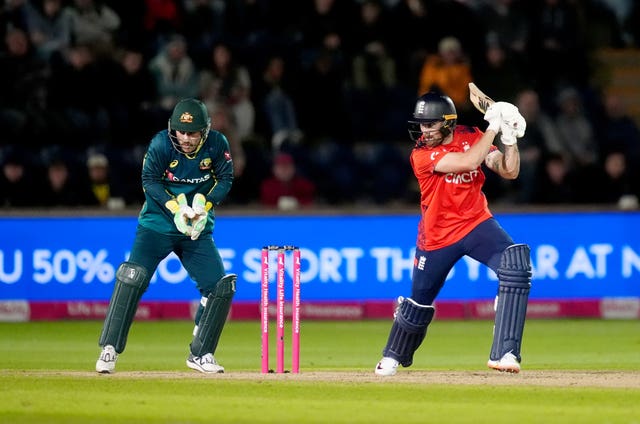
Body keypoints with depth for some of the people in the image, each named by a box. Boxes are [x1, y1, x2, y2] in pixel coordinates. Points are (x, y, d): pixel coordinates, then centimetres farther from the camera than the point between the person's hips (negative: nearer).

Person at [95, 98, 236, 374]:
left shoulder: (217, 144, -10)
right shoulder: (161, 144, -16)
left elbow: (225, 179, 0)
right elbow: (150, 181, -9)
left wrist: (204, 205, -16)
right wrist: (175, 208, -22)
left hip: (198, 229, 3)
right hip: (157, 224, -3)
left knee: (220, 286, -5)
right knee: (132, 278, -19)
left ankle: (200, 354, 11)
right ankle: (109, 349, -13)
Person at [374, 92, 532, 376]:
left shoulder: (471, 137, -3)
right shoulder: (422, 154, -18)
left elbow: (509, 172, -7)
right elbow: (468, 162, -30)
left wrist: (509, 137, -21)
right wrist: (493, 128, -26)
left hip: (476, 224, 2)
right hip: (437, 236, -2)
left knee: (516, 265, -25)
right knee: (420, 301, 11)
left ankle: (504, 353, -25)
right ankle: (394, 356, 43)